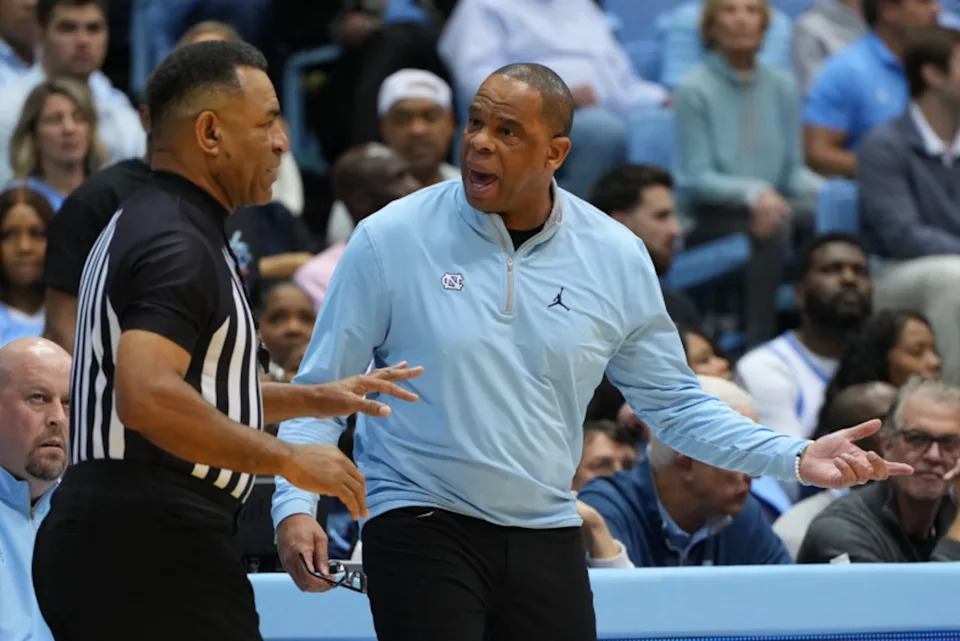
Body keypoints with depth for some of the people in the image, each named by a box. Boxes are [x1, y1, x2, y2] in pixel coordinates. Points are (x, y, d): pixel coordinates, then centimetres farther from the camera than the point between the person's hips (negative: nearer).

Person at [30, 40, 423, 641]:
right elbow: (147, 398, -28)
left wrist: (313, 399, 28)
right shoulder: (178, 244, -14)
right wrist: (290, 460, -20)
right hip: (156, 545, -10)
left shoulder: (145, 227, 20)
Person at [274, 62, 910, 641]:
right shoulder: (388, 240, -5)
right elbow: (319, 390, 0)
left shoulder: (618, 258, 3)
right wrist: (295, 505, -14)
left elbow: (673, 402, 12)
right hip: (419, 526, -3)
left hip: (547, 539, 3)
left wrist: (795, 456, 0)